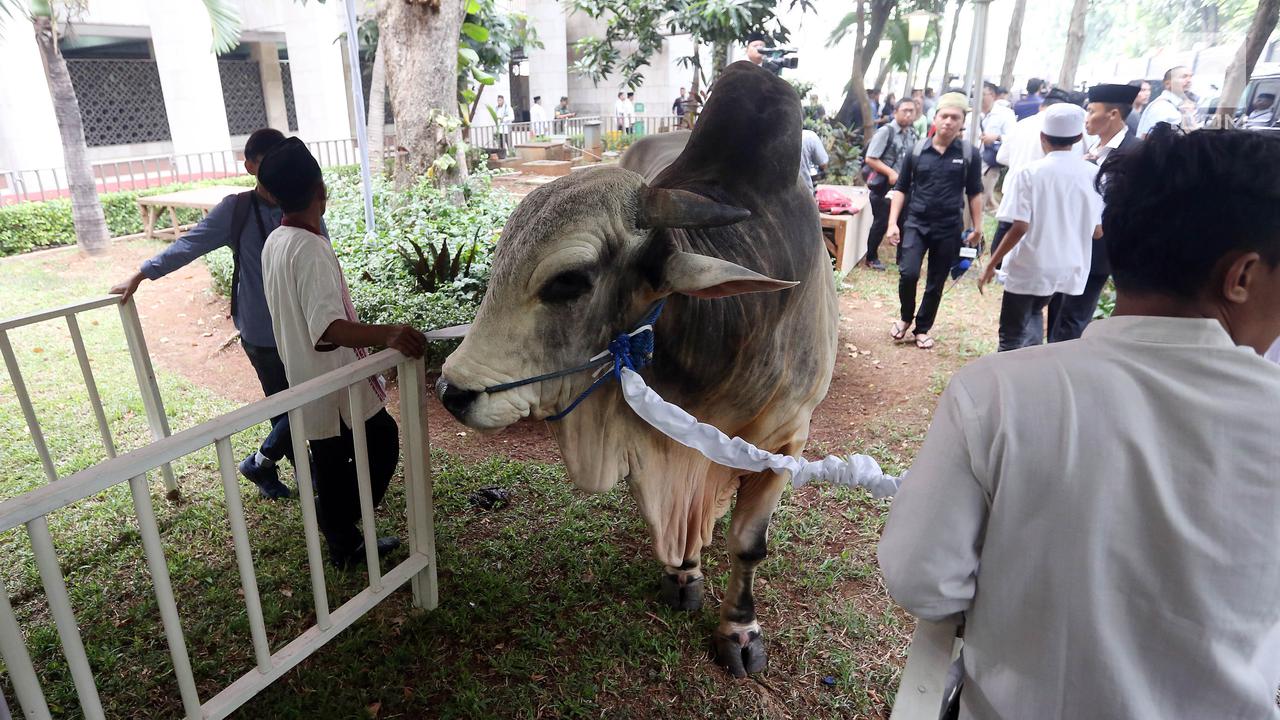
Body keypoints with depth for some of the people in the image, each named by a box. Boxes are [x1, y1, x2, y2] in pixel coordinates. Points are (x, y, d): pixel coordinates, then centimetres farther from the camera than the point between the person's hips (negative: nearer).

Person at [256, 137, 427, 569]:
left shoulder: (273, 243, 5)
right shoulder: (310, 248, -24)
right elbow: (327, 327, -36)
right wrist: (386, 334, -51)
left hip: (307, 381, 9)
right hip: (336, 382, -9)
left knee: (331, 465, 17)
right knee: (383, 442, 9)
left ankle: (344, 545, 31)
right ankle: (339, 526, 14)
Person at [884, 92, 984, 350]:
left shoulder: (969, 154, -1)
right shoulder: (917, 150, -1)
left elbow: (974, 193, 8)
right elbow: (901, 189, 4)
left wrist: (977, 227, 6)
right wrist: (893, 223, -4)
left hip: (949, 228, 1)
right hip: (916, 223, -1)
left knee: (936, 284, 8)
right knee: (908, 273, -15)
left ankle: (922, 328, 26)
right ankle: (905, 317, 13)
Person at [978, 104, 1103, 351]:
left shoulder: (1031, 172, -12)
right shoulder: (1093, 174, -1)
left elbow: (1020, 227, -17)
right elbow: (1097, 231, 2)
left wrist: (991, 265, -9)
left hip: (1029, 267, -4)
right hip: (1069, 267, 4)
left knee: (1012, 336, 8)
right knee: (1034, 313, 30)